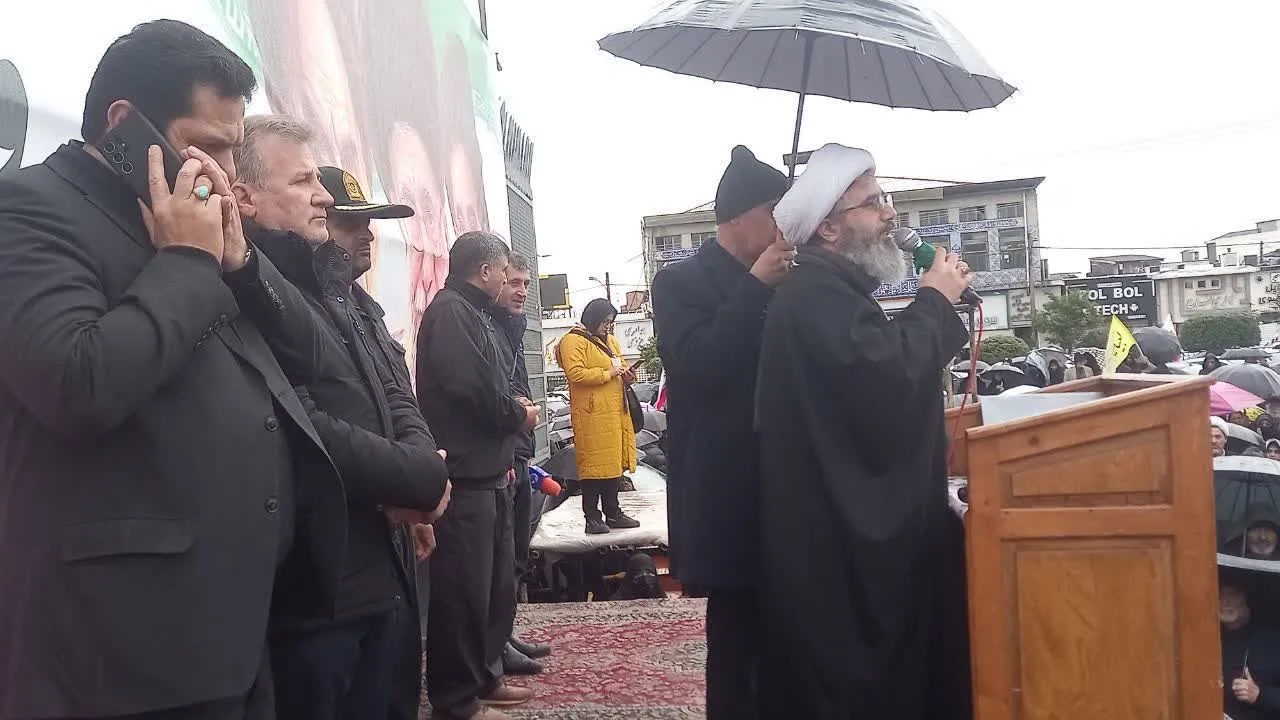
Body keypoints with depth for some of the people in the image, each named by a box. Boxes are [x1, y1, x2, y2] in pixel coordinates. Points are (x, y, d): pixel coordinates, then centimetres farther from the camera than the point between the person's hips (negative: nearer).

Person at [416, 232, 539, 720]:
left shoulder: (472, 313, 17)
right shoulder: (451, 312, -13)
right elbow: (475, 388, -24)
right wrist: (520, 416, -8)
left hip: (486, 471, 10)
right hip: (465, 476, -10)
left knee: (496, 584, 17)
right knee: (464, 589, -2)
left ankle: (484, 678, 30)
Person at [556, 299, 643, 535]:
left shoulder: (611, 341, 22)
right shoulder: (574, 341, -6)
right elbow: (575, 374, -19)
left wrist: (625, 375, 10)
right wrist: (608, 373, -15)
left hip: (615, 412, 8)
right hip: (592, 415, -8)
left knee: (613, 463, 10)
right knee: (594, 464, -7)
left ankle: (613, 513, 18)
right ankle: (592, 517, -1)